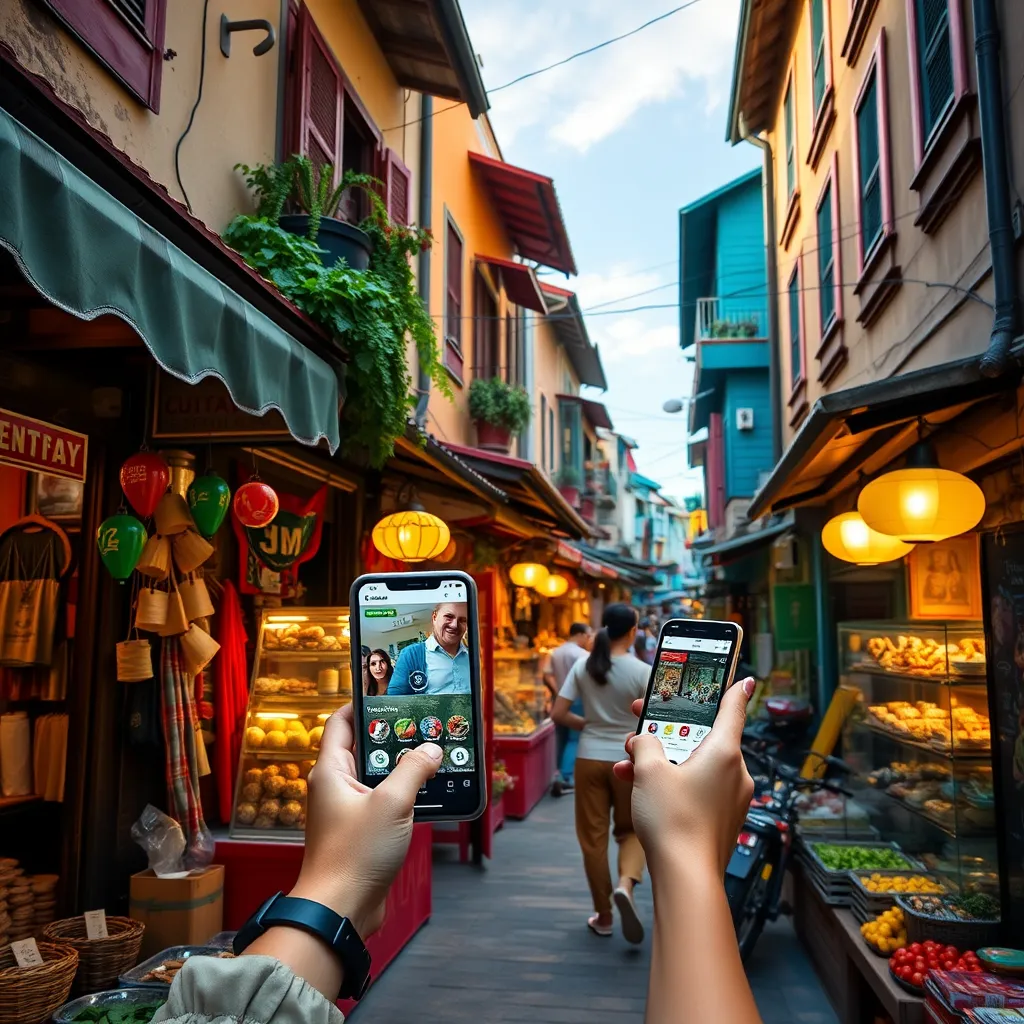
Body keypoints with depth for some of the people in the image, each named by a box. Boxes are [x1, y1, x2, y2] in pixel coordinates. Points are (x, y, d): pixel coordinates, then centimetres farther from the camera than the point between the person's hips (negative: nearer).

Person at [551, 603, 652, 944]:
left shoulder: (582, 666, -3)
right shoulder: (642, 671, -10)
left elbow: (558, 714, -4)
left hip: (590, 758, 2)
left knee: (593, 837, 11)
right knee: (631, 830, 18)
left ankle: (603, 916, 20)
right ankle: (625, 884, -9)